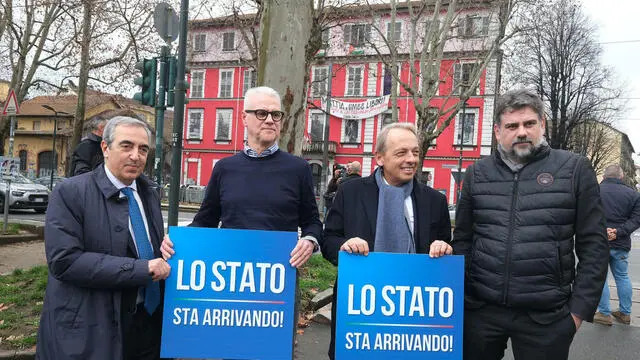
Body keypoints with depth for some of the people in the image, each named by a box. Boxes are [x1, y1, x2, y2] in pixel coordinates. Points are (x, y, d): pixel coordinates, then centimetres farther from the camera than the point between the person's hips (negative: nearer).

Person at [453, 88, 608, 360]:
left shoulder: (574, 169, -1)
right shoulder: (477, 174, 5)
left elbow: (593, 243, -1)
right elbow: (463, 239, 9)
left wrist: (581, 307, -5)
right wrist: (458, 297, 4)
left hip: (547, 316, -1)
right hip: (480, 309, 2)